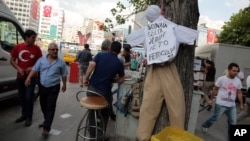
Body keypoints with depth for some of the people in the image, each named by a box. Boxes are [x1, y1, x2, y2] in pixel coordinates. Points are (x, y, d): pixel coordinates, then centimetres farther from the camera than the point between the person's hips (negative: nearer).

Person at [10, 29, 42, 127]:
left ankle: (29, 117, 13)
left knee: (29, 97, -3)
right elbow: (12, 60, 6)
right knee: (22, 97, 13)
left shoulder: (36, 48, -6)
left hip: (31, 77, -3)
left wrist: (32, 68, -16)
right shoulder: (17, 47, 0)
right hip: (20, 77, 3)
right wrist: (18, 68, -11)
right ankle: (24, 114, 31)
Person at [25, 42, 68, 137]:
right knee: (43, 105, 17)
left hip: (54, 88, -4)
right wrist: (29, 77, -12)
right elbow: (34, 69, 2)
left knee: (50, 107, -3)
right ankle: (47, 121, 39)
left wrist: (64, 85, 8)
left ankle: (46, 128, 0)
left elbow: (64, 75, 4)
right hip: (42, 87, 4)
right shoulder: (41, 60, 1)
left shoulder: (61, 62, -4)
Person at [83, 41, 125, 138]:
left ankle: (92, 133, 31)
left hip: (92, 87, 2)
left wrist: (86, 78, -4)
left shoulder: (100, 54, 2)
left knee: (92, 111, 18)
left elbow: (92, 65, -13)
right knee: (105, 113, 19)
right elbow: (121, 79, 10)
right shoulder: (119, 63, 1)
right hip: (104, 91, -2)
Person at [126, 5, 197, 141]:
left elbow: (129, 38, 25)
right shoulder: (172, 26, 7)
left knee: (149, 106, 4)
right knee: (176, 105, 5)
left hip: (152, 71, 3)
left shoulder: (145, 30, 12)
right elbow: (194, 34, 15)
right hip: (169, 69, -3)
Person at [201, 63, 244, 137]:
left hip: (232, 105, 4)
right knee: (215, 118, 8)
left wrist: (241, 104, 12)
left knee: (233, 122, 9)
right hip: (221, 104, -4)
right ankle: (205, 126, 33)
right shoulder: (221, 79, -11)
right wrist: (211, 99, 3)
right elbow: (215, 89, -1)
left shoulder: (238, 81, 1)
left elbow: (239, 93, 10)